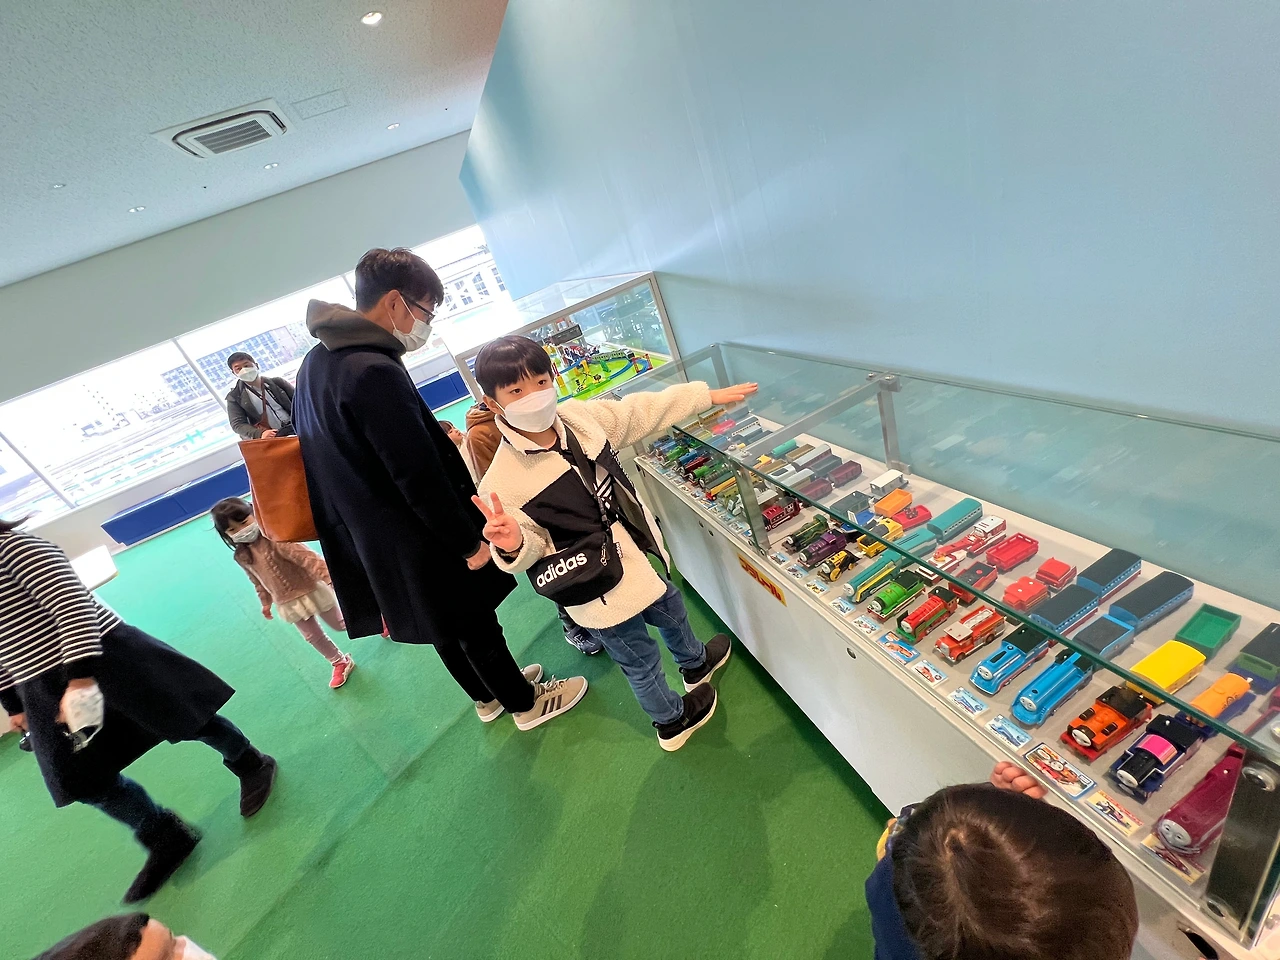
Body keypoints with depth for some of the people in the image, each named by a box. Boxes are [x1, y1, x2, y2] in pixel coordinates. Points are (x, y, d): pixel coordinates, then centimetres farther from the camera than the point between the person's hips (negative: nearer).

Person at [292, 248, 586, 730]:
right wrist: (470, 542, -17)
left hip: (367, 538, 9)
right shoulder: (374, 372, -27)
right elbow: (419, 479, -27)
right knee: (476, 625, 12)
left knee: (446, 626, 25)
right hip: (415, 542, -9)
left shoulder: (315, 362, 4)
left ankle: (488, 695, 47)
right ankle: (527, 703, 36)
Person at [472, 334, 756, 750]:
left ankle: (695, 662, 67)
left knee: (671, 608, 32)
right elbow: (532, 548, -15)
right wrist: (513, 545, -40)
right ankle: (672, 720, 51)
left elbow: (643, 412, 0)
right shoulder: (503, 481, -26)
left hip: (637, 552, 7)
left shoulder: (578, 416, -13)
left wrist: (708, 395, 5)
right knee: (642, 662, 17)